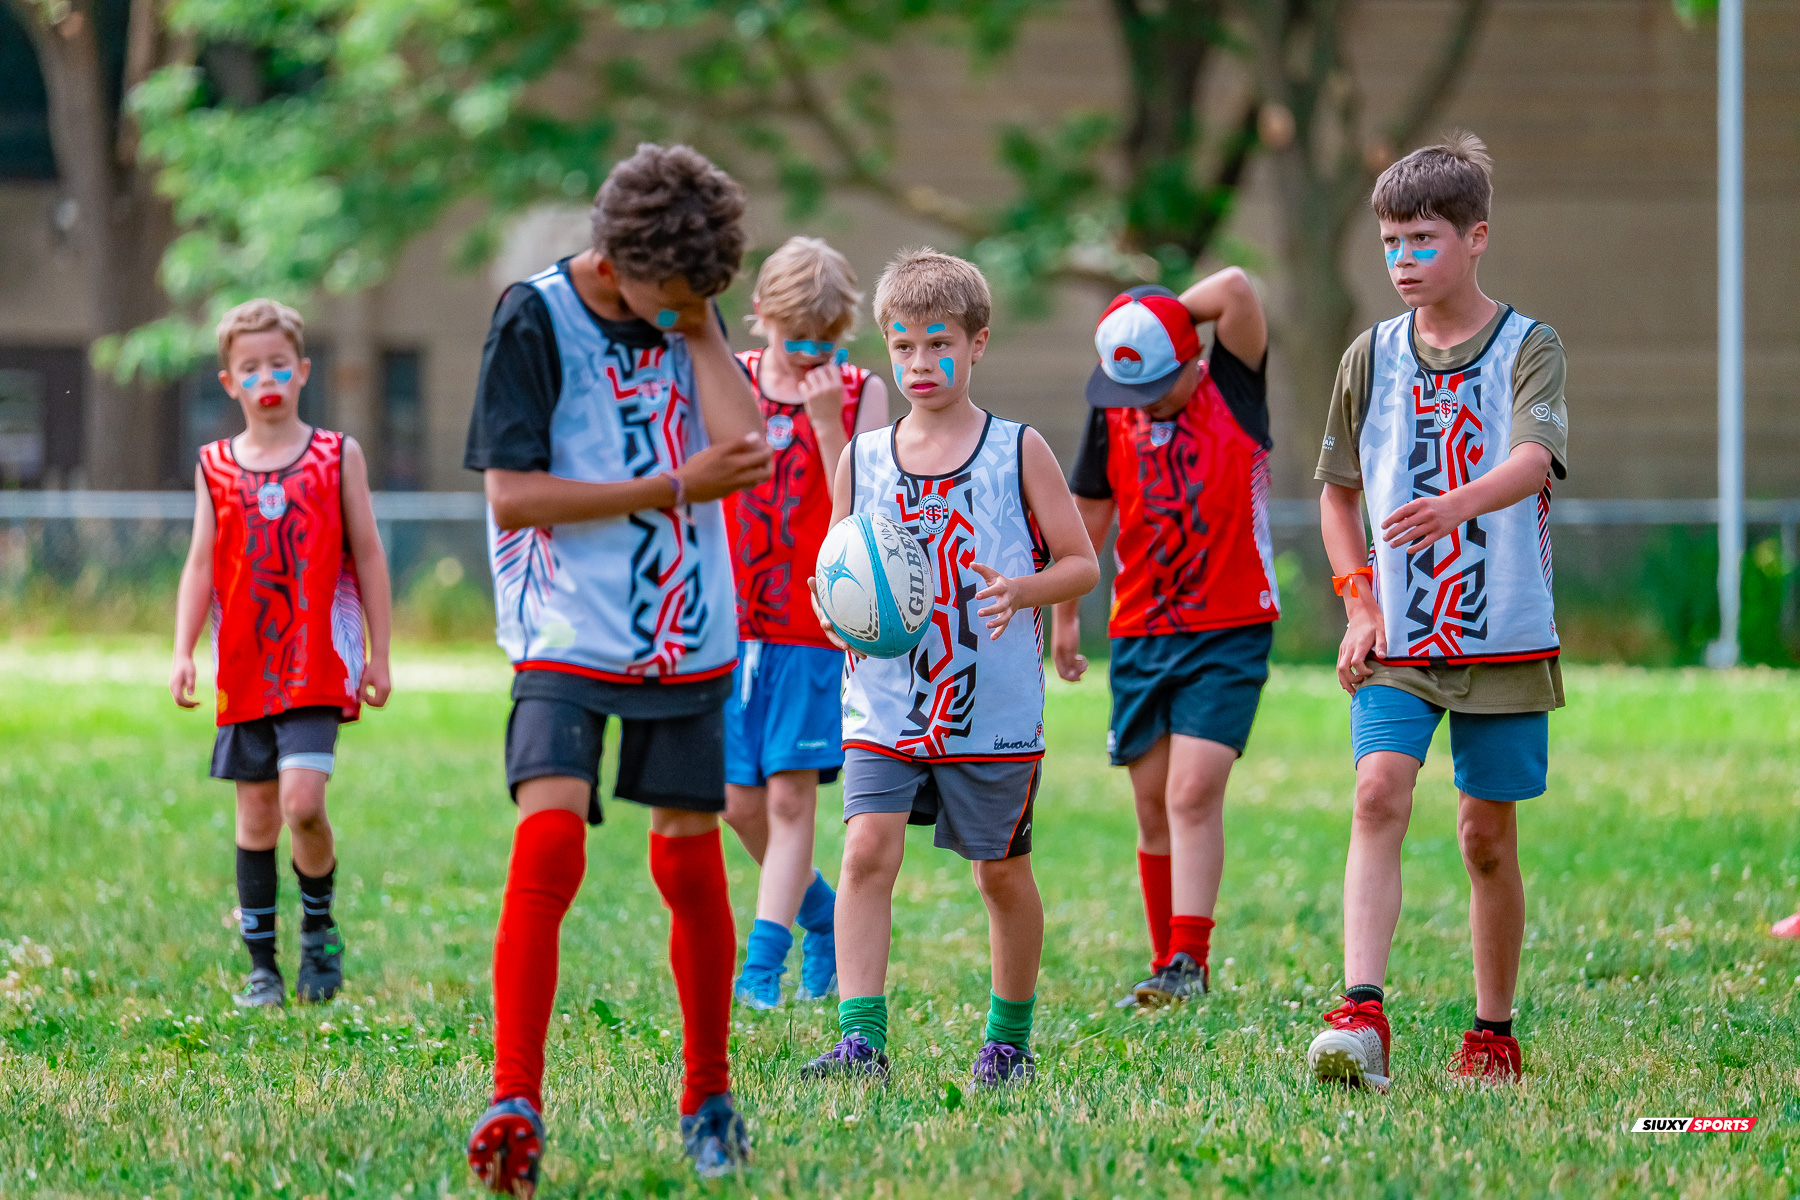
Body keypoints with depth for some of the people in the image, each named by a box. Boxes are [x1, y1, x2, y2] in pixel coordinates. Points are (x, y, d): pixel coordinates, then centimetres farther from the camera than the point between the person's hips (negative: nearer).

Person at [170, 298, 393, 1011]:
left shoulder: (337, 457, 2)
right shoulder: (216, 467, 8)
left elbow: (367, 557, 6)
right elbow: (201, 565, 7)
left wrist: (379, 654, 5)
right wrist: (182, 653, -3)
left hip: (319, 664, -3)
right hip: (245, 670, 3)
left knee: (303, 801, -18)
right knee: (255, 814, 5)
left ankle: (319, 928, 6)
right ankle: (262, 965, 14)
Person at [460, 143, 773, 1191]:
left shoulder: (688, 314, 5)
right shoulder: (536, 318, -9)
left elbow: (747, 446, -9)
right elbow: (513, 495, -13)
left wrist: (699, 327, -10)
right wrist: (678, 487, -14)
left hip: (687, 643, 4)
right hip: (567, 640, -4)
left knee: (692, 867, 8)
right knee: (548, 848, -19)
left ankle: (709, 1097, 23)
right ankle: (516, 1105, -21)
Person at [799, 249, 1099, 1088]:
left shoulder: (1018, 452, 0)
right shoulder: (862, 460, 6)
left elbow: (1081, 564, 2)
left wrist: (1022, 590, -18)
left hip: (996, 707, -1)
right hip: (885, 706, 1)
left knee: (1002, 872, 10)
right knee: (868, 849, -16)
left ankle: (1009, 1039, 28)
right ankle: (861, 1039, -18)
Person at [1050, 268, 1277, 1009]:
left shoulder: (1235, 392, -6)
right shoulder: (1112, 417, 4)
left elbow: (1236, 290, -20)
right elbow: (1087, 517, 15)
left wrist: (1163, 315, -6)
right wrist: (1064, 614, 20)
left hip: (1230, 635, -4)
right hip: (1141, 635, 4)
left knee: (1194, 795, -16)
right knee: (1155, 807, 6)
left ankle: (1188, 963, -18)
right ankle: (1168, 966, 15)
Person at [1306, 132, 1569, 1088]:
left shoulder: (1527, 349, -3)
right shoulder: (1372, 358, 7)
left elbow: (1534, 458, -23)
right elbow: (1337, 491, 18)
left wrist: (1458, 505, -43)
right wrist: (1358, 601, 4)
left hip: (1504, 637, -2)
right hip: (1396, 640, 2)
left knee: (1488, 835, 5)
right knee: (1380, 792, -19)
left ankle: (1492, 1035, 20)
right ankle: (1360, 1015, -28)